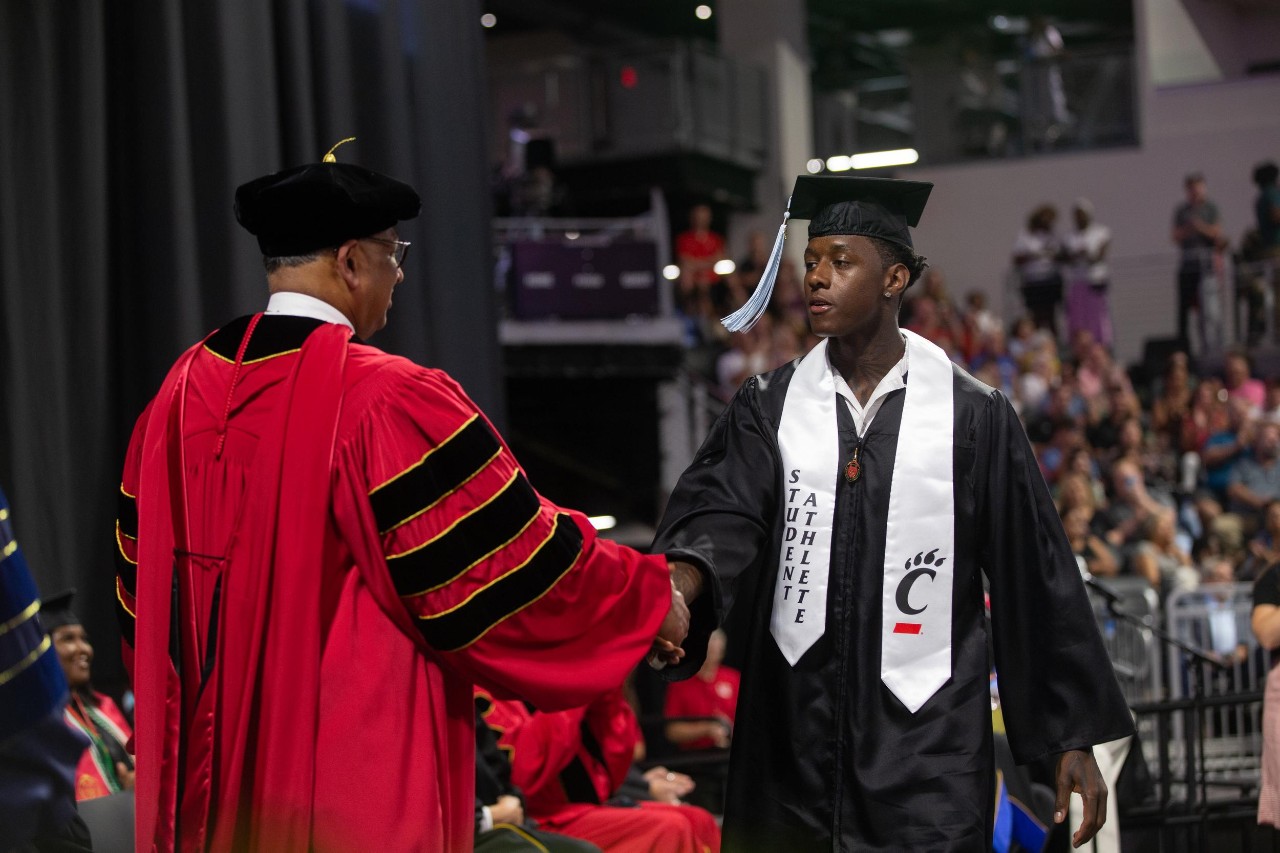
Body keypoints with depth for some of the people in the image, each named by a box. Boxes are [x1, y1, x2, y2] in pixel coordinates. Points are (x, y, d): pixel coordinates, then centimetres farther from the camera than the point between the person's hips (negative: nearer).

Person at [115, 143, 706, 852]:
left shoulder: (181, 394, 4)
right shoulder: (389, 401, -16)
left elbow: (144, 586, 14)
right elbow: (516, 557, -12)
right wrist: (651, 600, 5)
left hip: (214, 774, 7)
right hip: (359, 781, -7)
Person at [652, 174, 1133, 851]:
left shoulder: (972, 415, -1)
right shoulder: (769, 407, 5)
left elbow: (1035, 575, 1)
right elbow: (720, 515, -12)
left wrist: (1075, 736, 1)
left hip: (927, 751, -2)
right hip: (793, 745, 2)